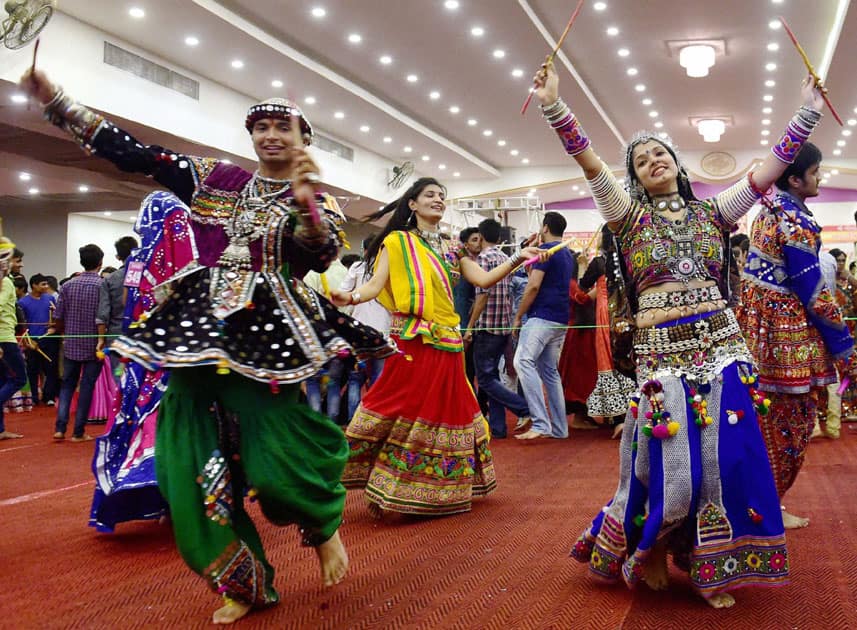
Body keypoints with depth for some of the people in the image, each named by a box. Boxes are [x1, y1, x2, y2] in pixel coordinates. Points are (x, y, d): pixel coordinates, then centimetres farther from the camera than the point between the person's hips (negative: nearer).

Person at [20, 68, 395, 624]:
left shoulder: (319, 202, 7)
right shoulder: (215, 178, 14)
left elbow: (323, 256, -12)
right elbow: (133, 153, 11)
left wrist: (306, 203, -28)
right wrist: (55, 100, 7)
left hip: (267, 334, -3)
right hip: (200, 329, 4)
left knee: (274, 455, -13)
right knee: (197, 460, 1)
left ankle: (325, 527, 22)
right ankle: (246, 584, 17)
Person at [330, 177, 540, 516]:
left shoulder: (452, 249, 17)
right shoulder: (397, 241, 2)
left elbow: (483, 279, 11)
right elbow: (376, 284, -8)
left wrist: (517, 259, 0)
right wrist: (351, 297, -28)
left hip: (446, 341, 6)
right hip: (411, 339, -6)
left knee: (446, 409, 10)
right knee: (404, 410, -7)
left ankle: (438, 493, 23)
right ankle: (383, 490, 2)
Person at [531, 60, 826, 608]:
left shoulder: (712, 212, 13)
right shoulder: (630, 216, 6)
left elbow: (772, 167, 10)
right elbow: (590, 162, -7)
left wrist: (808, 113, 5)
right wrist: (555, 107, -17)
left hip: (721, 345, 3)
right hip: (663, 350, -2)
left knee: (727, 457, 0)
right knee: (670, 462, -2)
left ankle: (713, 568, 16)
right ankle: (649, 551, 26)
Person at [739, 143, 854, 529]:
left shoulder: (769, 209, 9)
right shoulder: (796, 221, -19)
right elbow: (813, 291, -17)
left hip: (760, 316, 9)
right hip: (786, 327, -9)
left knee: (770, 415, 17)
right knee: (790, 419, 2)